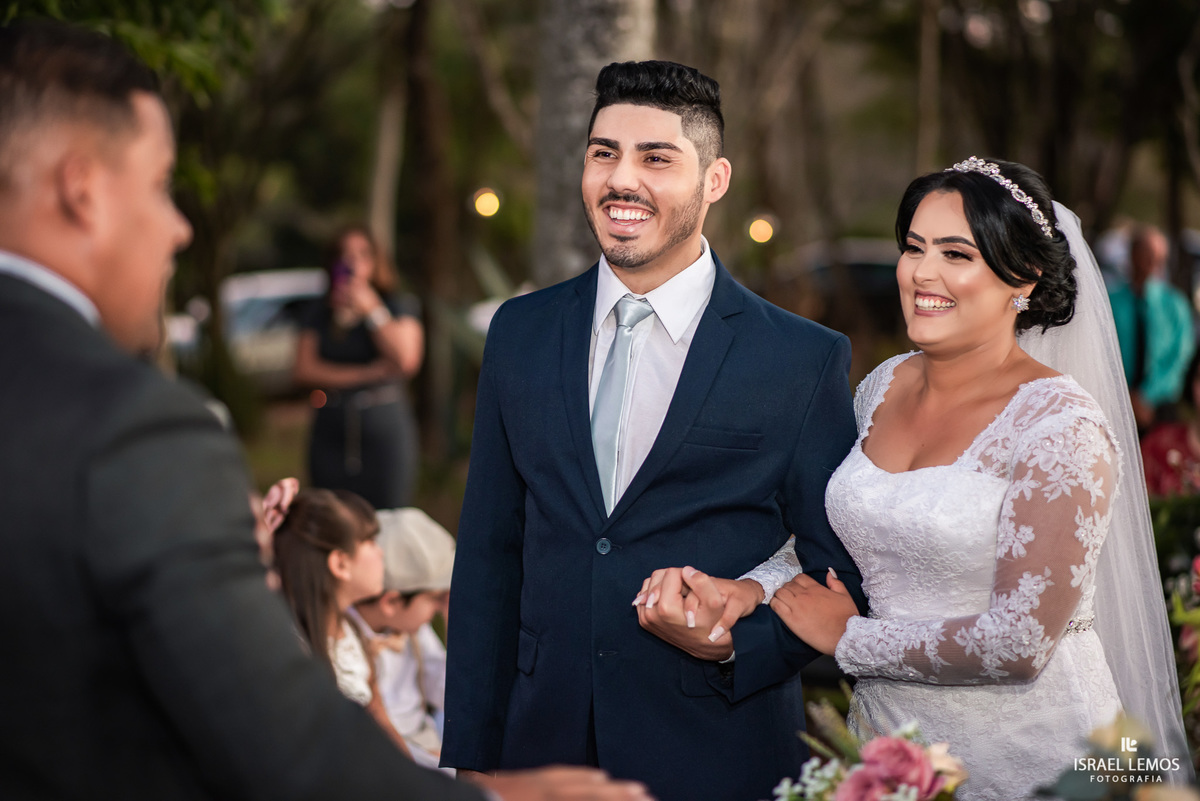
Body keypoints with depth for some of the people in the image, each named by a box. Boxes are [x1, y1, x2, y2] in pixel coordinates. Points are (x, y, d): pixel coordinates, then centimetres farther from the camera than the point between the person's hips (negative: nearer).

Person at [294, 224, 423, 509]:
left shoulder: (399, 306, 9)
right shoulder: (320, 312, 15)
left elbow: (407, 360, -8)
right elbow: (303, 370, 3)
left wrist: (372, 310, -3)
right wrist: (367, 373, -6)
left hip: (386, 425, -2)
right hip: (332, 429, 2)